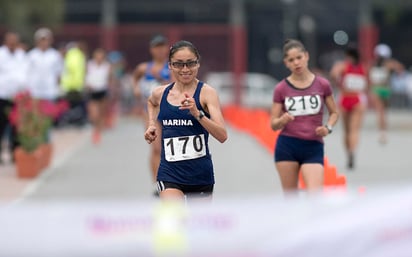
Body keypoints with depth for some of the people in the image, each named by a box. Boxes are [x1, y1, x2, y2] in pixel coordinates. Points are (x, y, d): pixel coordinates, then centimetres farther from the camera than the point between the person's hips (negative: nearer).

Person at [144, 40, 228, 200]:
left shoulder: (206, 92, -8)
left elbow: (222, 136, -19)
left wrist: (197, 113, -31)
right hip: (170, 173, 1)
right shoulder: (161, 94, 3)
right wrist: (152, 125, 14)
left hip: (201, 173, -1)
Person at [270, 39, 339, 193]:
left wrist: (328, 128, -7)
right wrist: (282, 120, -19)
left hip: (313, 147, -1)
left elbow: (334, 113, 13)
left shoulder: (322, 85, 1)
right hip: (287, 147, 1)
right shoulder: (281, 89, 1)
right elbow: (273, 125, 4)